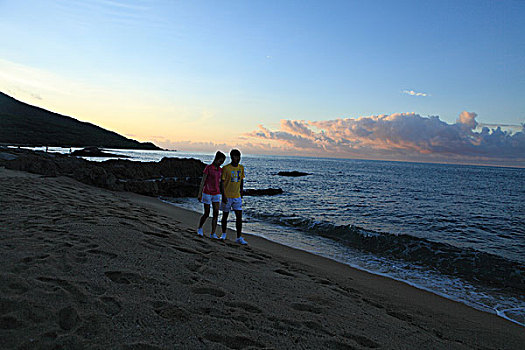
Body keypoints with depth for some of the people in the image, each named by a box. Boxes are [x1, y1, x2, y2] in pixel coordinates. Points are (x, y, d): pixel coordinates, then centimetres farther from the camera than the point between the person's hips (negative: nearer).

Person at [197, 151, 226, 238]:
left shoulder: (220, 170, 7)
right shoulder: (208, 168, -10)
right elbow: (202, 181, -10)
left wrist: (222, 195, 15)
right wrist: (199, 194, -13)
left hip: (216, 194, 5)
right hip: (207, 193, -5)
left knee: (216, 213, -4)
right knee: (206, 214, 2)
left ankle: (213, 233, 1)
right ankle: (200, 228, 28)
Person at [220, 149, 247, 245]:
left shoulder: (241, 168, 5)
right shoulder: (226, 168, -11)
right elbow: (222, 182, -11)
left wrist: (241, 193, 15)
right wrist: (223, 196, -16)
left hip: (237, 197, 4)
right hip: (227, 196, -4)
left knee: (239, 216, -3)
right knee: (225, 215, 9)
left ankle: (239, 237, 1)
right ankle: (223, 234, 28)